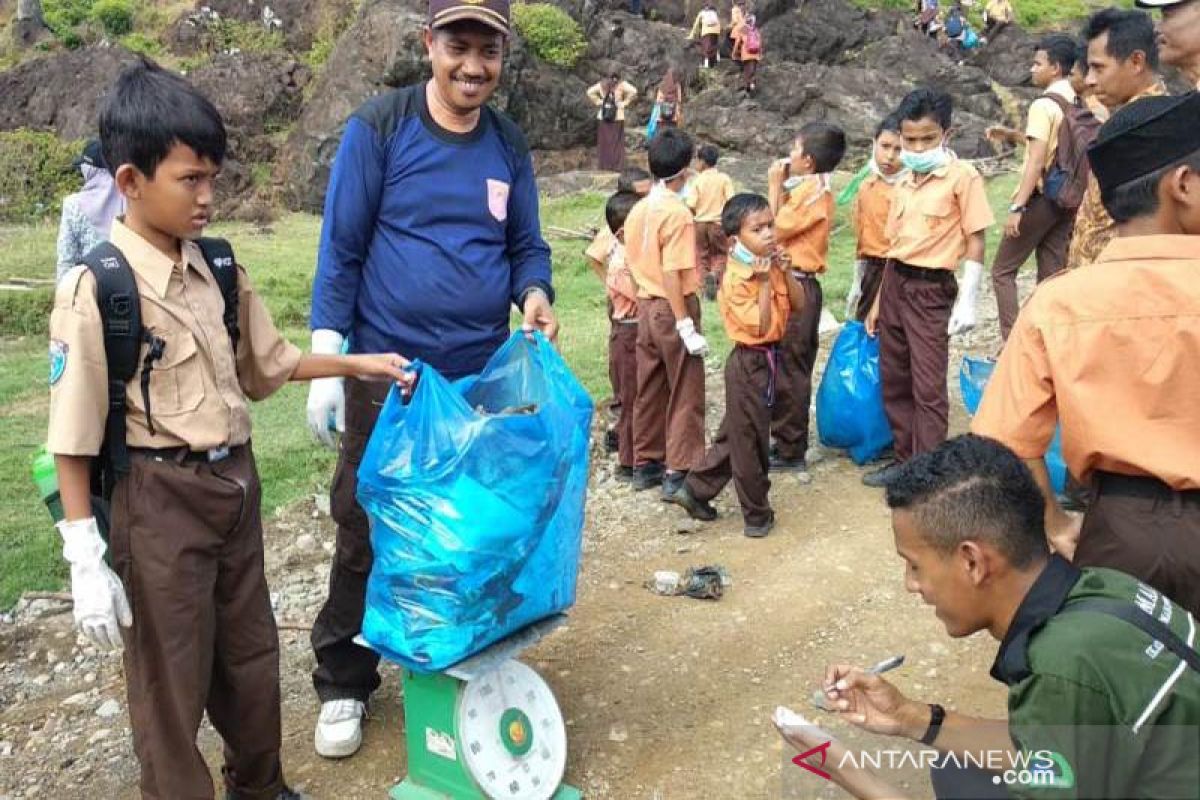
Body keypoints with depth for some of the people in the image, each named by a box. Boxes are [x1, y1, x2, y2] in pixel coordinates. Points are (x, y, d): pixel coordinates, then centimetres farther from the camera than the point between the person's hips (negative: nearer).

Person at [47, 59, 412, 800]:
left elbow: (270, 362, 13)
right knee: (172, 683, 10)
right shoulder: (96, 289, -18)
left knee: (252, 659, 22)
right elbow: (74, 438, -15)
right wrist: (87, 560, -15)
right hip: (160, 501, -6)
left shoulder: (217, 269, 1)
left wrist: (362, 364, 8)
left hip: (236, 485, 7)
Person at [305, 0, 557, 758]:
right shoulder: (377, 128, -7)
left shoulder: (509, 144, 5)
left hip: (484, 374, 4)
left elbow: (527, 246, 10)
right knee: (368, 534, 7)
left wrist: (535, 292, -13)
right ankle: (344, 684, 25)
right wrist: (325, 363, -12)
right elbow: (341, 248, -7)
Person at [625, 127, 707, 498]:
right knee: (685, 393, 2)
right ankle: (678, 471, 6)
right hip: (673, 308, -7)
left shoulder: (637, 210, 6)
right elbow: (672, 275, -22)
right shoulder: (678, 213, -17)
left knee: (649, 390, 15)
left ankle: (646, 463, 23)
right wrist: (686, 326, -20)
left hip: (645, 307, 8)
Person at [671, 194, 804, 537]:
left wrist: (785, 273, -10)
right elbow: (760, 326, -24)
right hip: (749, 363, -9)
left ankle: (696, 490, 31)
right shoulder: (735, 278, -20)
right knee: (749, 441, 5)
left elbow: (798, 304, 3)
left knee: (736, 435, 18)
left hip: (767, 359, 9)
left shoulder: (772, 263, 4)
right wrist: (764, 282, -22)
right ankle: (757, 515, 19)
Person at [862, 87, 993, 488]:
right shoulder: (904, 182, 11)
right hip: (895, 283, 7)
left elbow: (975, 242, -9)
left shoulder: (963, 176, -9)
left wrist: (967, 301, -14)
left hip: (932, 290, -7)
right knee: (893, 380, 13)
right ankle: (906, 459, 26)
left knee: (928, 387, -3)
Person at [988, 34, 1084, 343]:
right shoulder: (1078, 105, 10)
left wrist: (1016, 206, -21)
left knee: (1002, 270, 1)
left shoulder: (1044, 105, -13)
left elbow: (1037, 161, -19)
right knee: (1053, 275, 9)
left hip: (1042, 197, -7)